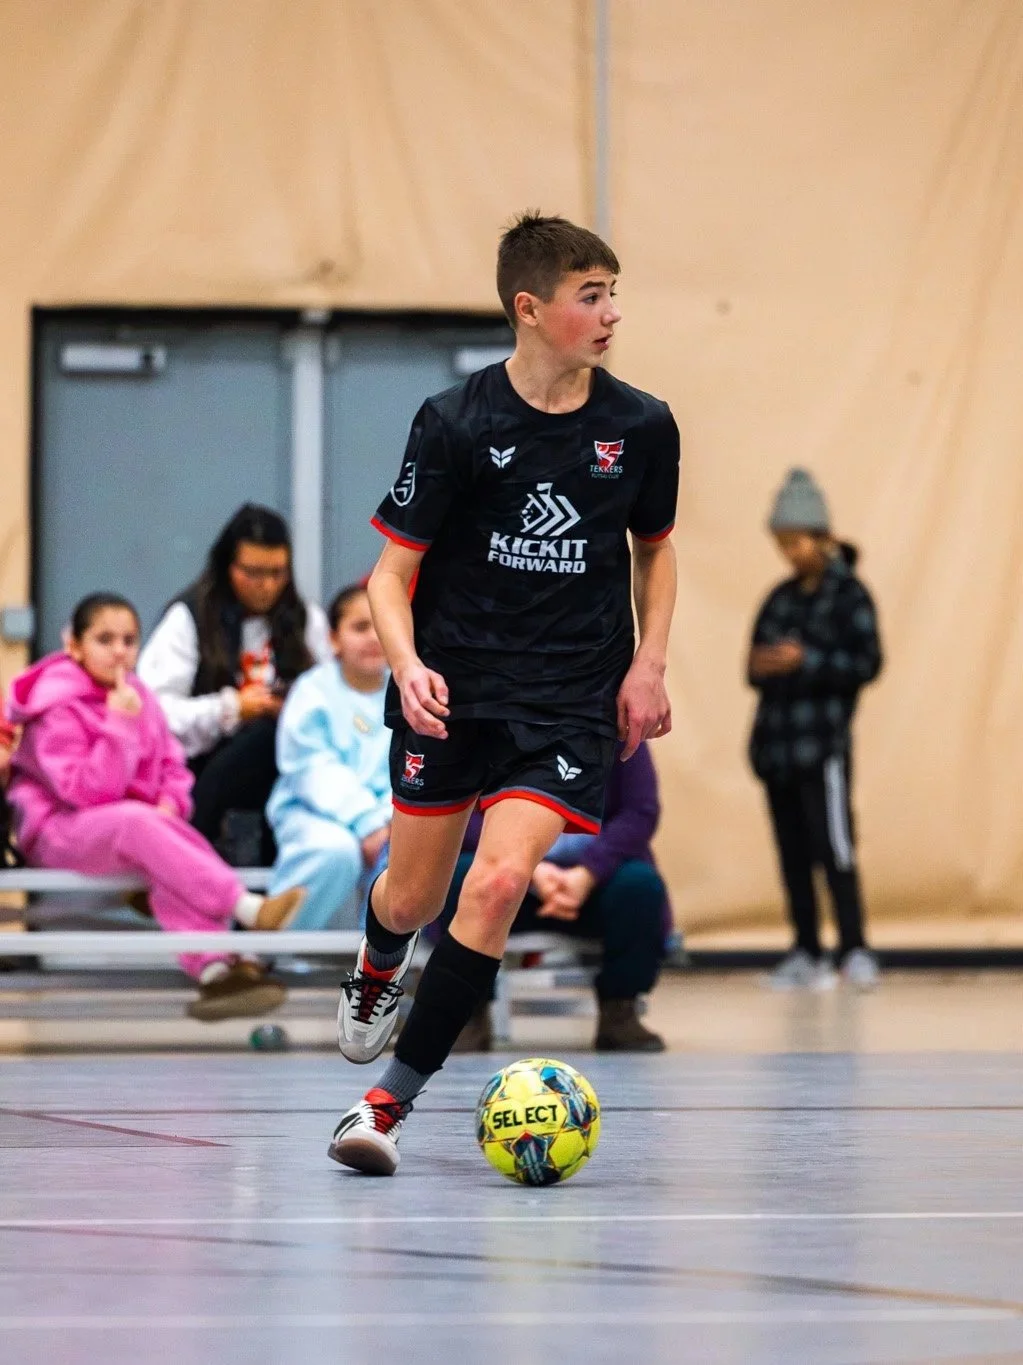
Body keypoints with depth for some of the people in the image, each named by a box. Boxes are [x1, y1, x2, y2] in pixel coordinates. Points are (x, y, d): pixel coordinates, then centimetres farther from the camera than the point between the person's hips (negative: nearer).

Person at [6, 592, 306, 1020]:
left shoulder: (138, 697, 11)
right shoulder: (58, 711, -11)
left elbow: (172, 766, 14)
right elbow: (88, 792, -20)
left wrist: (170, 804, -8)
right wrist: (119, 726, -24)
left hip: (134, 826, 6)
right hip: (57, 831, -6)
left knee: (166, 866, -30)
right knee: (137, 823, -37)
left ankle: (214, 967, -45)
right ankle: (249, 909, -47)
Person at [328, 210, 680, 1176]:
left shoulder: (641, 427, -2)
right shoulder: (455, 424, -9)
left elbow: (653, 549, 16)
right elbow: (394, 571, -5)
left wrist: (648, 663, 4)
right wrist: (408, 664, -22)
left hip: (572, 699, 0)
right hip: (452, 690, 0)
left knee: (499, 883, -19)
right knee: (413, 898, 10)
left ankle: (391, 1099, -13)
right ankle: (376, 977, 49)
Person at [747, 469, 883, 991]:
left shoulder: (848, 595, -2)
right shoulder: (780, 598, 17)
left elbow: (867, 663, -9)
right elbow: (756, 667, 19)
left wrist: (806, 660, -19)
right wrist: (762, 668, -5)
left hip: (823, 739, -6)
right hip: (777, 739, 6)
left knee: (833, 845, -12)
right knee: (792, 850, 6)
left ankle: (855, 949, -11)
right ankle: (806, 953, 10)